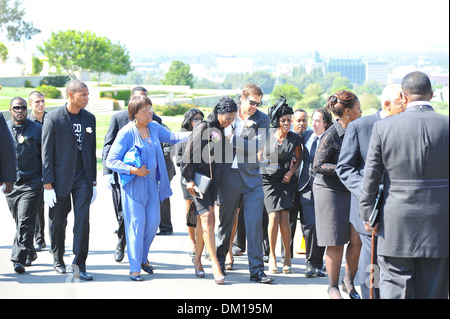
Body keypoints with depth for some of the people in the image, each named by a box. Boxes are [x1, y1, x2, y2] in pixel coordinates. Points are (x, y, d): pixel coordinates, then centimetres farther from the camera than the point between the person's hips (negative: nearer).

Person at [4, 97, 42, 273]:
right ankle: (30, 254, 28)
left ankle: (19, 259, -12)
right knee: (20, 223, 12)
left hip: (31, 183, -4)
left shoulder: (37, 129, 1)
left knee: (25, 222, -11)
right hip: (11, 184, 4)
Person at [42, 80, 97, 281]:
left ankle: (79, 266, -3)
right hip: (60, 179, -3)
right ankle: (58, 260, 30)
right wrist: (48, 185, -11)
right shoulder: (53, 118, -8)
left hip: (82, 178, 3)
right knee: (58, 222, 10)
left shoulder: (89, 118, 6)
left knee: (83, 221, -7)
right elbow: (46, 153, -8)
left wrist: (93, 181, 11)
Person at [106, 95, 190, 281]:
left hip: (152, 182, 6)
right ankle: (134, 268, 2)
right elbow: (111, 161, -13)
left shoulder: (154, 127, 5)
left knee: (153, 221, 6)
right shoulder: (126, 133, -13)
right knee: (136, 223, -6)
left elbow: (171, 137, 21)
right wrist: (133, 170, -21)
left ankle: (142, 258, 28)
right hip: (134, 184, -6)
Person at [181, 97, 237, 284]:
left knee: (204, 218, 11)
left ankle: (197, 258, 23)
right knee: (207, 217, -13)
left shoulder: (222, 131, 10)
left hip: (214, 179, 7)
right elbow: (189, 155, -12)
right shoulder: (202, 129, -11)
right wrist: (189, 180, -14)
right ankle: (215, 265, -15)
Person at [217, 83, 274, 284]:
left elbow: (256, 146, -12)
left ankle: (256, 270, -1)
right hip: (229, 176, 1)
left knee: (255, 222, -5)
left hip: (252, 177, -1)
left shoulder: (262, 119, 0)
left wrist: (232, 138, -16)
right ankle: (220, 261, 29)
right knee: (225, 222, 11)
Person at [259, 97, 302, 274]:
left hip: (285, 180, 0)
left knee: (284, 217, -9)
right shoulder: (267, 134, -3)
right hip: (267, 178, 0)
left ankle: (287, 256, 6)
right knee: (274, 217, -11)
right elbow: (259, 155, 12)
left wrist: (291, 172, -3)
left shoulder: (295, 139, -2)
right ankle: (272, 256, 4)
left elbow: (299, 159, 12)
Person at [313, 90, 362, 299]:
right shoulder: (331, 135, -13)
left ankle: (348, 281, 19)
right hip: (331, 191, -6)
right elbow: (318, 165, -15)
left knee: (357, 240, -2)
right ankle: (333, 287, 17)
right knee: (336, 243, 1)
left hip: (353, 191, 6)